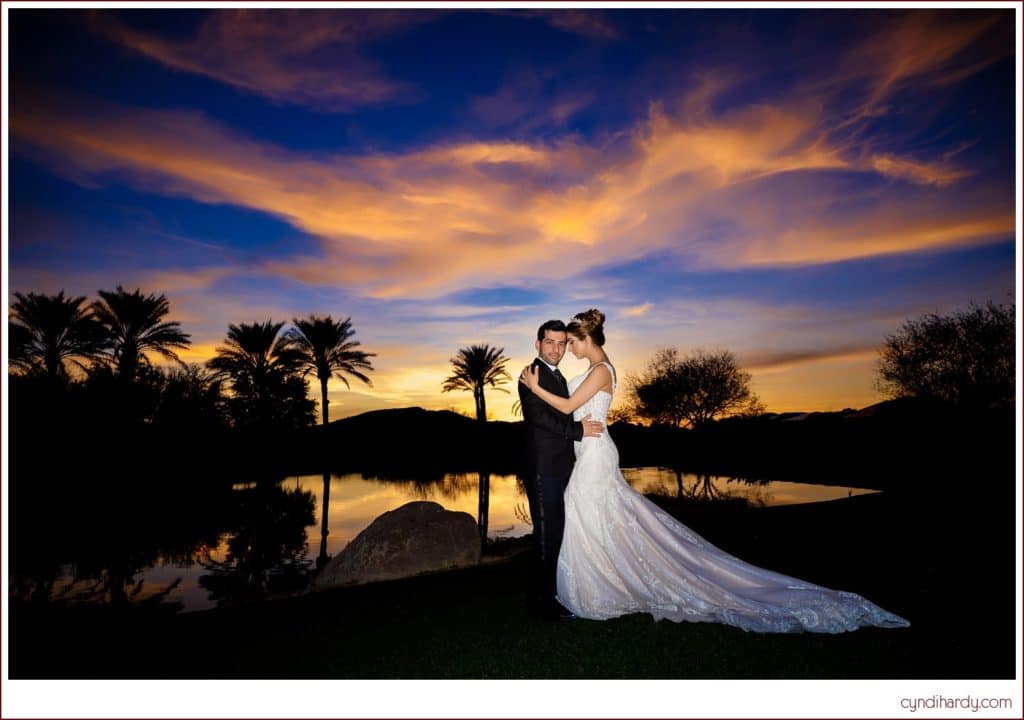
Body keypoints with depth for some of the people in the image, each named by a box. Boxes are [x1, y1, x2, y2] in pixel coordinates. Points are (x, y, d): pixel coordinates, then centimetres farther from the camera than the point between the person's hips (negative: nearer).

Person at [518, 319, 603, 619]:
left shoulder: (559, 377, 19)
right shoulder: (532, 375, -10)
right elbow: (539, 415, -21)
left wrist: (582, 424, 7)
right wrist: (578, 430, -19)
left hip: (560, 468, 9)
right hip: (543, 468, -9)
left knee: (558, 532, 15)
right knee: (547, 533, -4)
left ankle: (552, 592, 27)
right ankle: (542, 600, 7)